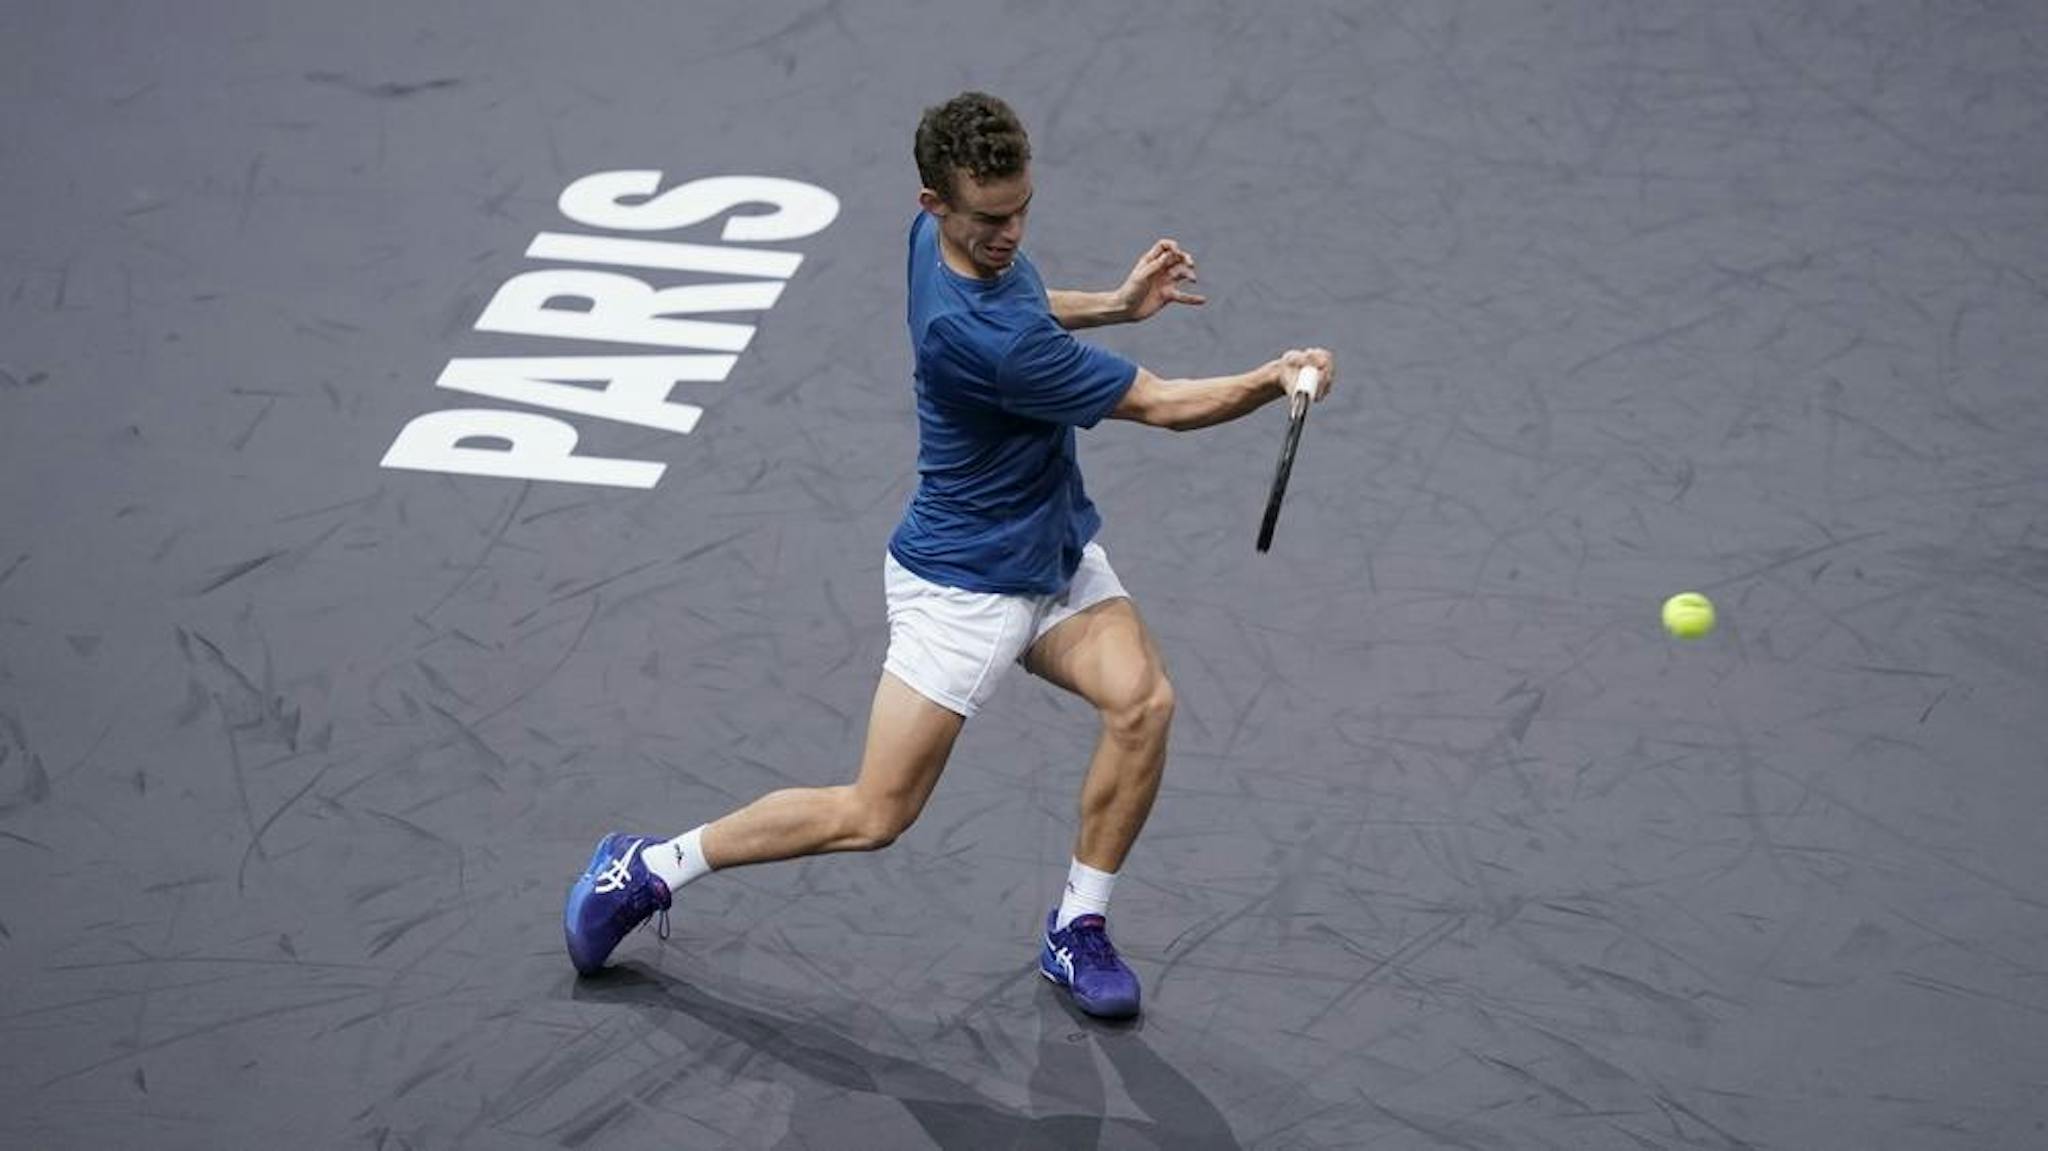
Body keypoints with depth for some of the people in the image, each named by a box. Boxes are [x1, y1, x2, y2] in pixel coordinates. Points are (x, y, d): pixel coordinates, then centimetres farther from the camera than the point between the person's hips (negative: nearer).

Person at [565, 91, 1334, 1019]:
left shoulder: (950, 235, -5)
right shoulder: (982, 339, -33)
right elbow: (1164, 406, -25)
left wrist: (1116, 304, 8)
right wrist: (1275, 379, -31)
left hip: (1056, 554, 8)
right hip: (963, 585, -8)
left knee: (1144, 699, -15)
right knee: (873, 816, -3)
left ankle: (1077, 929, 2)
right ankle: (649, 867, 14)